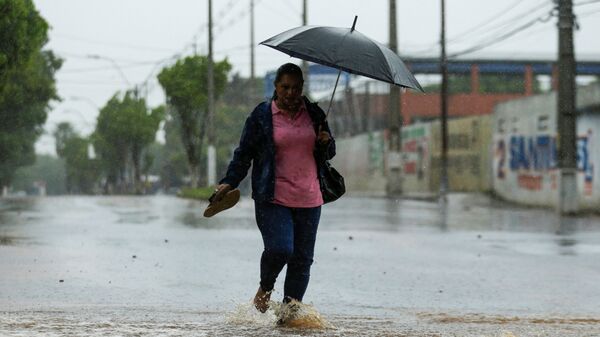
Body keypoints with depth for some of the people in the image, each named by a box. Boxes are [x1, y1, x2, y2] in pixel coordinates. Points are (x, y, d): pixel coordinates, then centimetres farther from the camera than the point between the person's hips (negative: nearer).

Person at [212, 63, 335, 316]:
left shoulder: (314, 113, 10)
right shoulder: (261, 116, 0)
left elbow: (329, 153, 20)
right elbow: (244, 153, 4)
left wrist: (327, 143, -4)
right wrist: (229, 182, -8)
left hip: (309, 200, 4)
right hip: (273, 198, -4)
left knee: (302, 258, 3)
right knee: (279, 249, -19)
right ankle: (265, 288, 11)